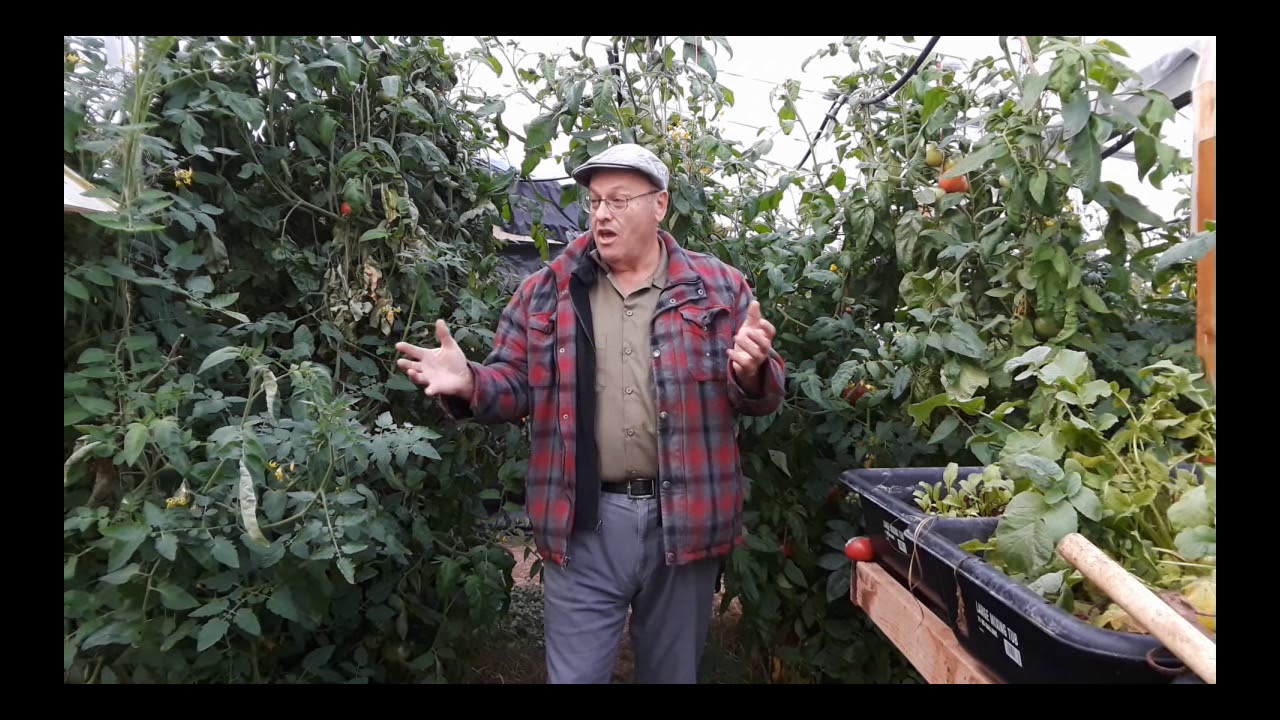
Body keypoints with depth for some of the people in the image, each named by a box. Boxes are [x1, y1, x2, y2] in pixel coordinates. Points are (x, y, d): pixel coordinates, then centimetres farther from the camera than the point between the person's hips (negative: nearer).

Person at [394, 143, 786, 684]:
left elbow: (762, 395, 3)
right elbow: (515, 388, 5)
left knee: (673, 671, 22)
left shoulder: (719, 287, 2)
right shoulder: (545, 291, 4)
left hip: (686, 519, 1)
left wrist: (752, 371, -20)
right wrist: (469, 384, -17)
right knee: (575, 674, 13)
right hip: (584, 522, 0)